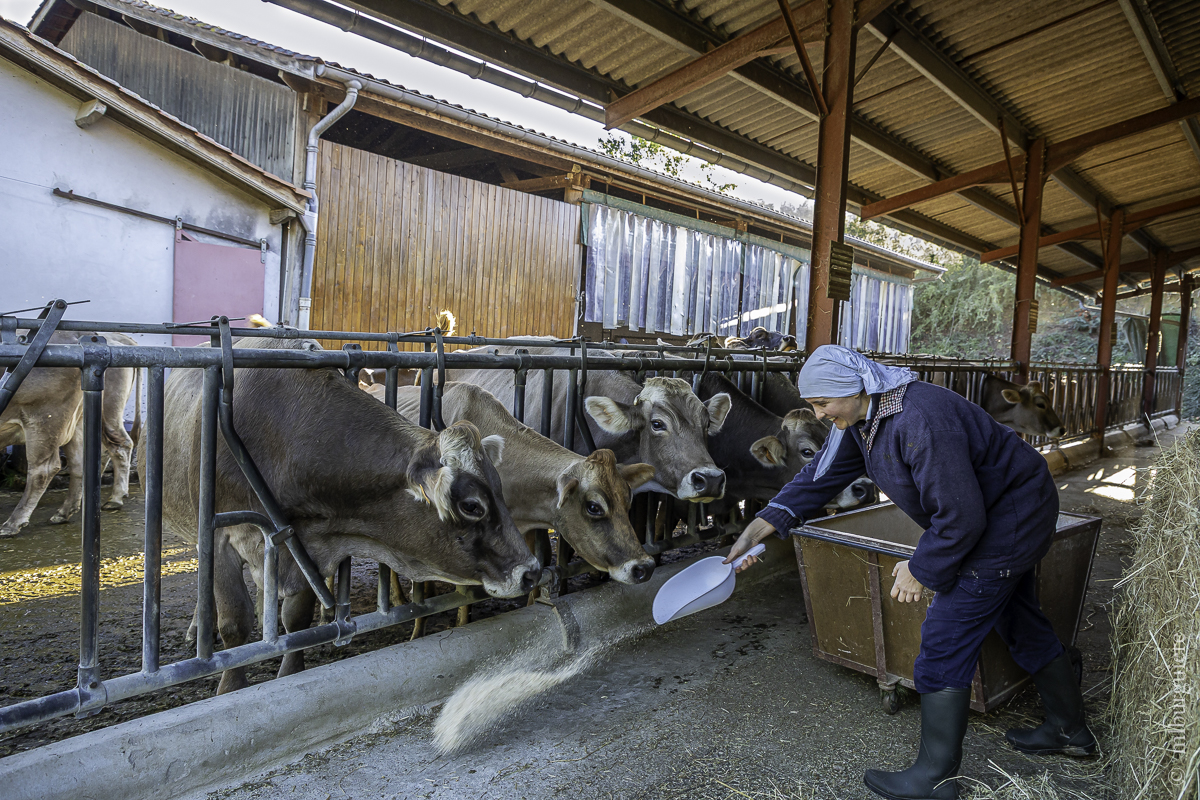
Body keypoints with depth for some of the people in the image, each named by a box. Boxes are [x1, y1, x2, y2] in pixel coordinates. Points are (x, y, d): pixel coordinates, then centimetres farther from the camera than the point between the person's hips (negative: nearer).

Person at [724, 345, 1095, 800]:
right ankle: (1070, 732, 45)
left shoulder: (919, 421, -35)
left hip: (1010, 520, -10)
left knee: (945, 636, -8)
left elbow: (961, 516, -32)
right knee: (1022, 625, 24)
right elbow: (822, 475, 0)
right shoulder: (860, 419, -4)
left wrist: (921, 569, -18)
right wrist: (759, 527, -6)